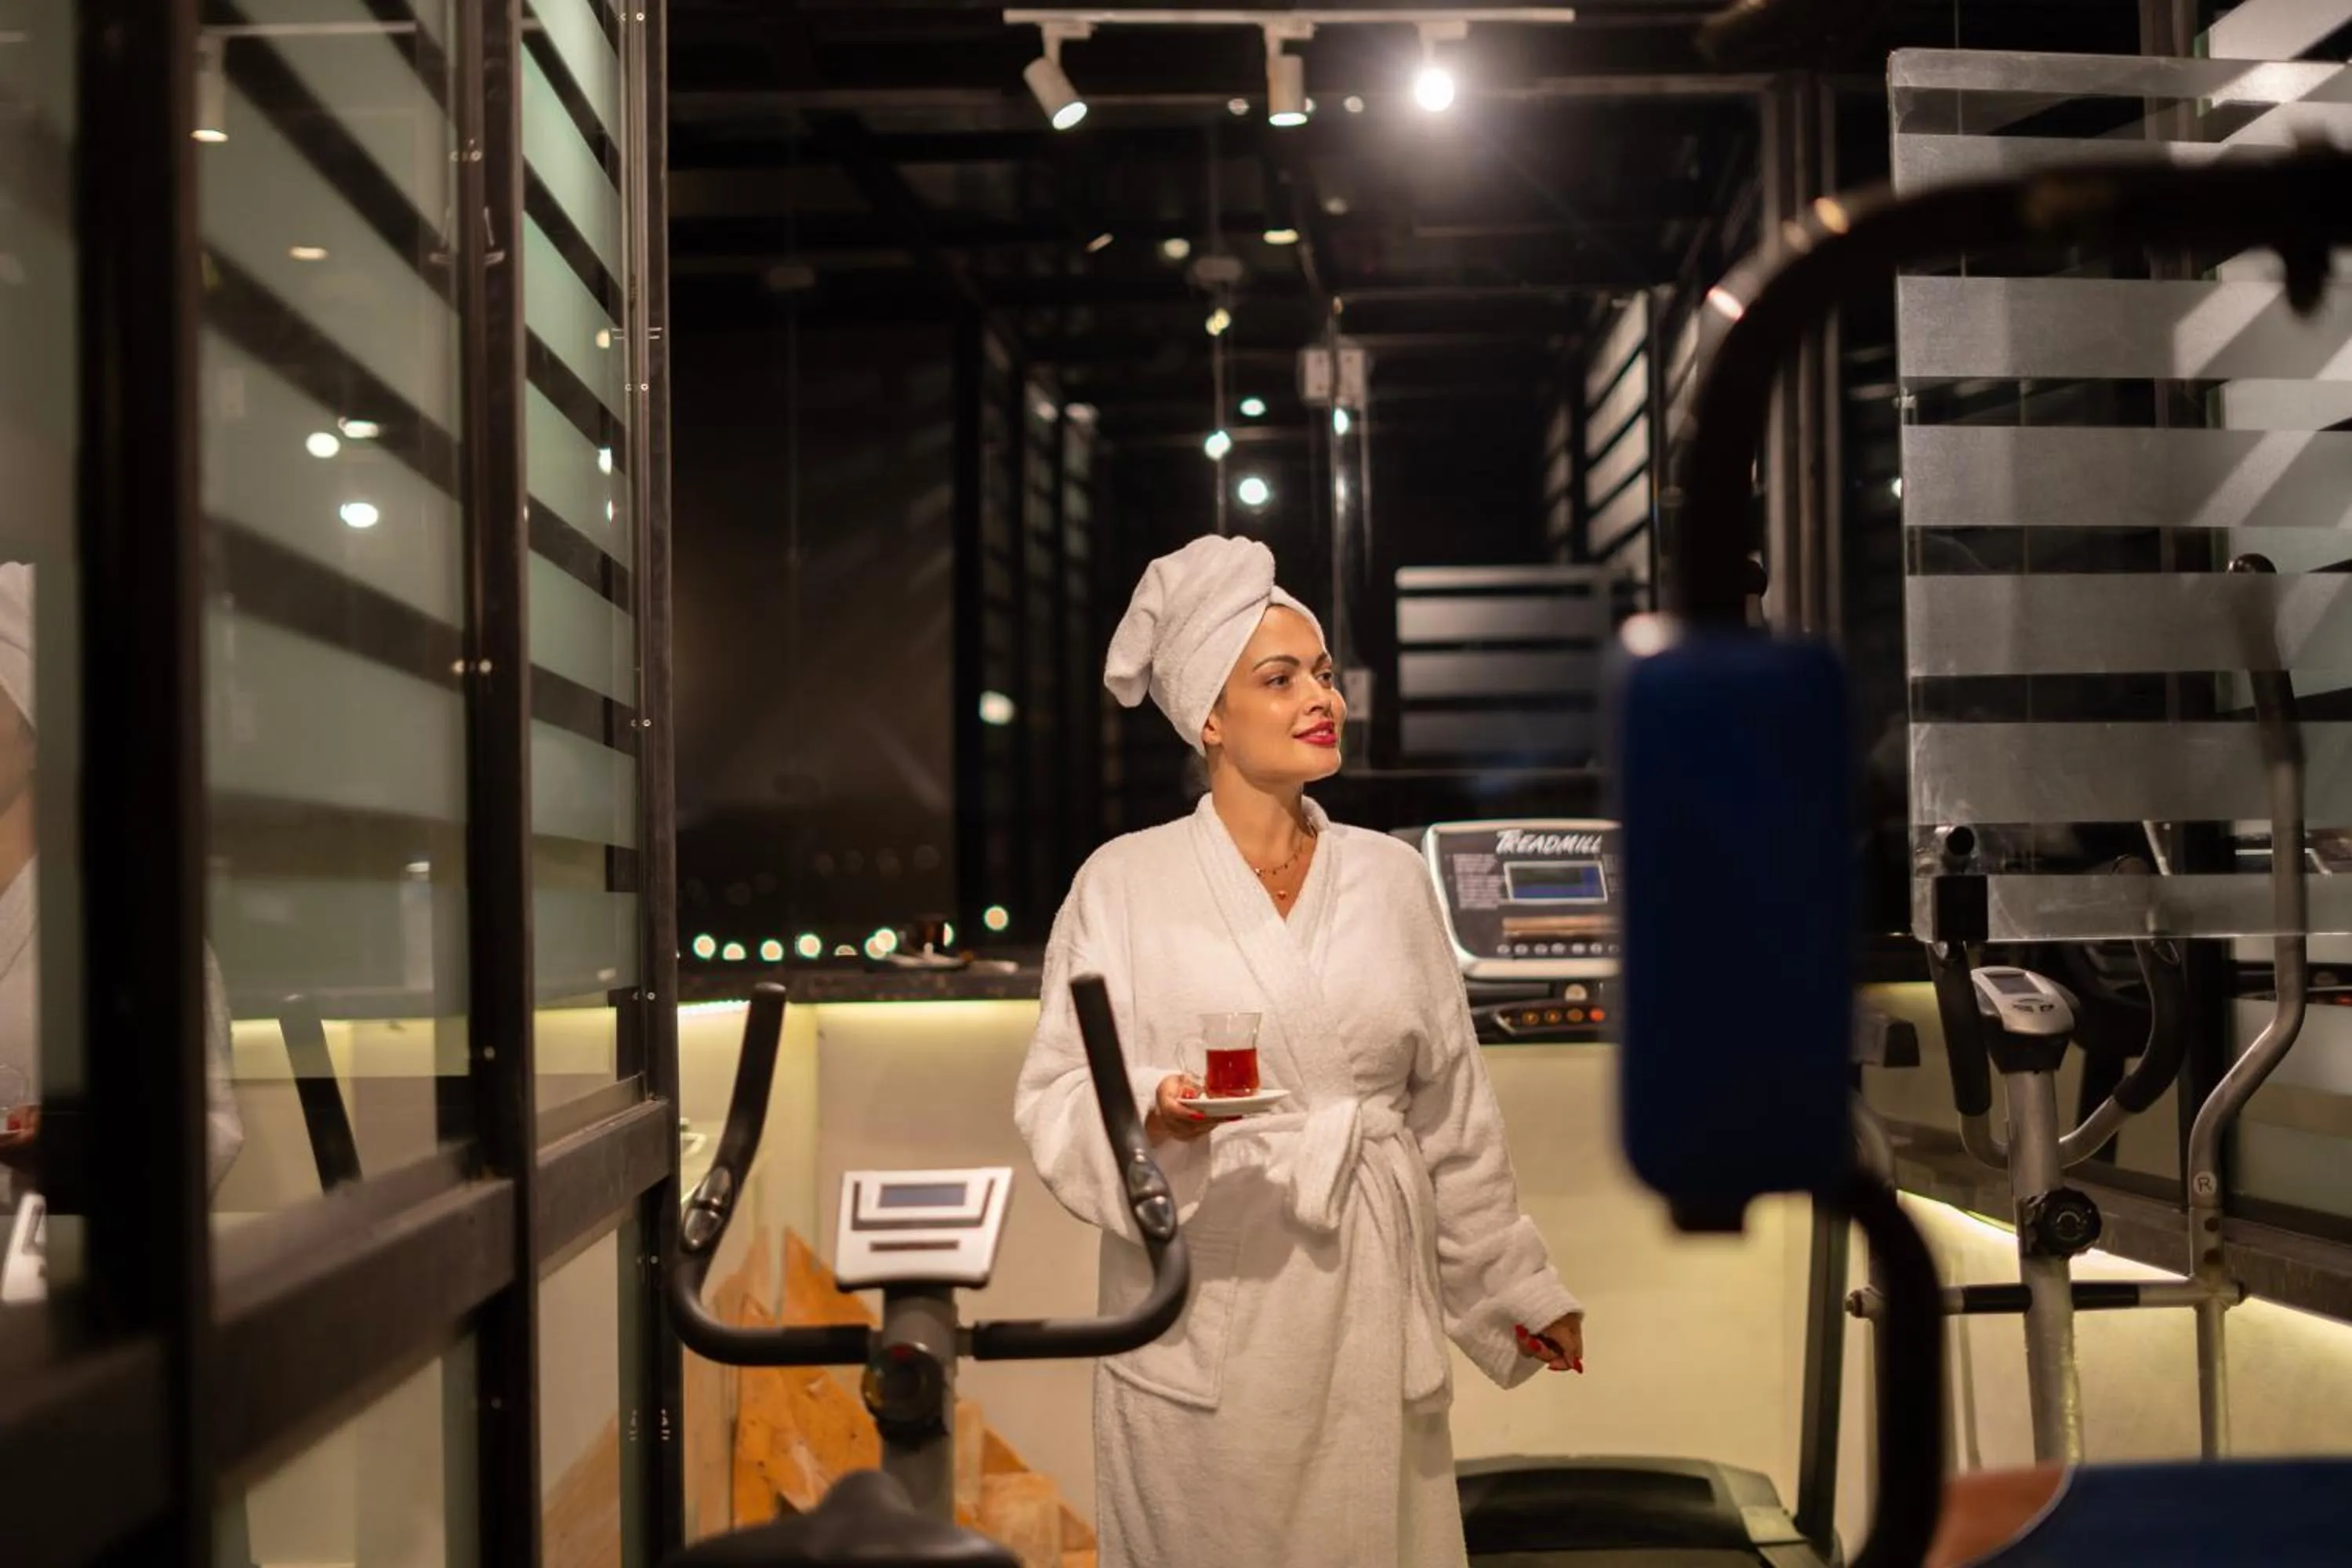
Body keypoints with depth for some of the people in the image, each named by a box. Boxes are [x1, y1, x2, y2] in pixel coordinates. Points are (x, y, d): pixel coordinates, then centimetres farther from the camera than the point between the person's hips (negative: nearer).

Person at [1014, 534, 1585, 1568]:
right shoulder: (1124, 882, -3)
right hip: (1203, 1321, -2)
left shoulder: (1390, 876, 6)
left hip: (1367, 1305, 3)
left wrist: (1516, 1286, 14)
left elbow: (1452, 1109, 11)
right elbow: (1057, 1095, -3)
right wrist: (1152, 1111, -23)